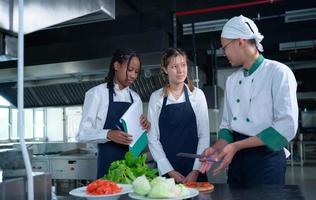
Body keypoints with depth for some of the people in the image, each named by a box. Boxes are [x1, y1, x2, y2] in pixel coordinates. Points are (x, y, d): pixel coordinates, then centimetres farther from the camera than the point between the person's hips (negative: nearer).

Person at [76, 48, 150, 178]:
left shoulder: (135, 97, 11)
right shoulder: (97, 93, -5)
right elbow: (83, 133, -10)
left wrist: (144, 127, -5)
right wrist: (108, 134, -27)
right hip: (109, 162, -5)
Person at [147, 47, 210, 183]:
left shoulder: (197, 95, -2)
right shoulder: (156, 98, -1)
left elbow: (204, 135, -3)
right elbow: (153, 139, -2)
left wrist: (195, 171, -9)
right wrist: (170, 171, -7)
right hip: (167, 172, 0)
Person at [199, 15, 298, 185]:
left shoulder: (278, 72, -11)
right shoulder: (232, 80, 8)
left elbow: (286, 127, -18)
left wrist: (236, 146, -19)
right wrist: (218, 148, -7)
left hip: (266, 158, -5)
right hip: (236, 159, 6)